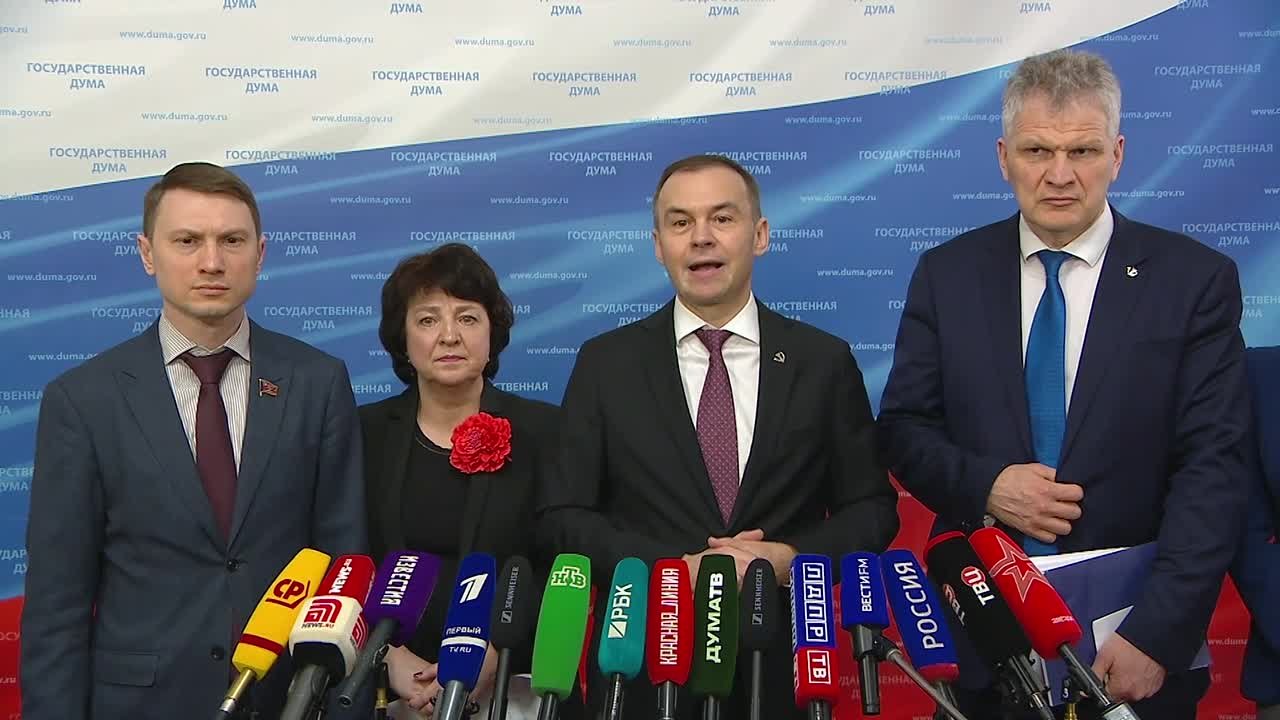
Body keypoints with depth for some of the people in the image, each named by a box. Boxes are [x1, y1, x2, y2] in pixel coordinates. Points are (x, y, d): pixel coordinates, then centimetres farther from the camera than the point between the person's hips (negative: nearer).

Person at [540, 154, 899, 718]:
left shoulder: (824, 361, 1)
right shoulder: (606, 363, 0)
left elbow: (872, 509, 4)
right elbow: (565, 516, -2)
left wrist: (790, 558, -14)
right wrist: (677, 568, -15)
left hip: (785, 665, 1)